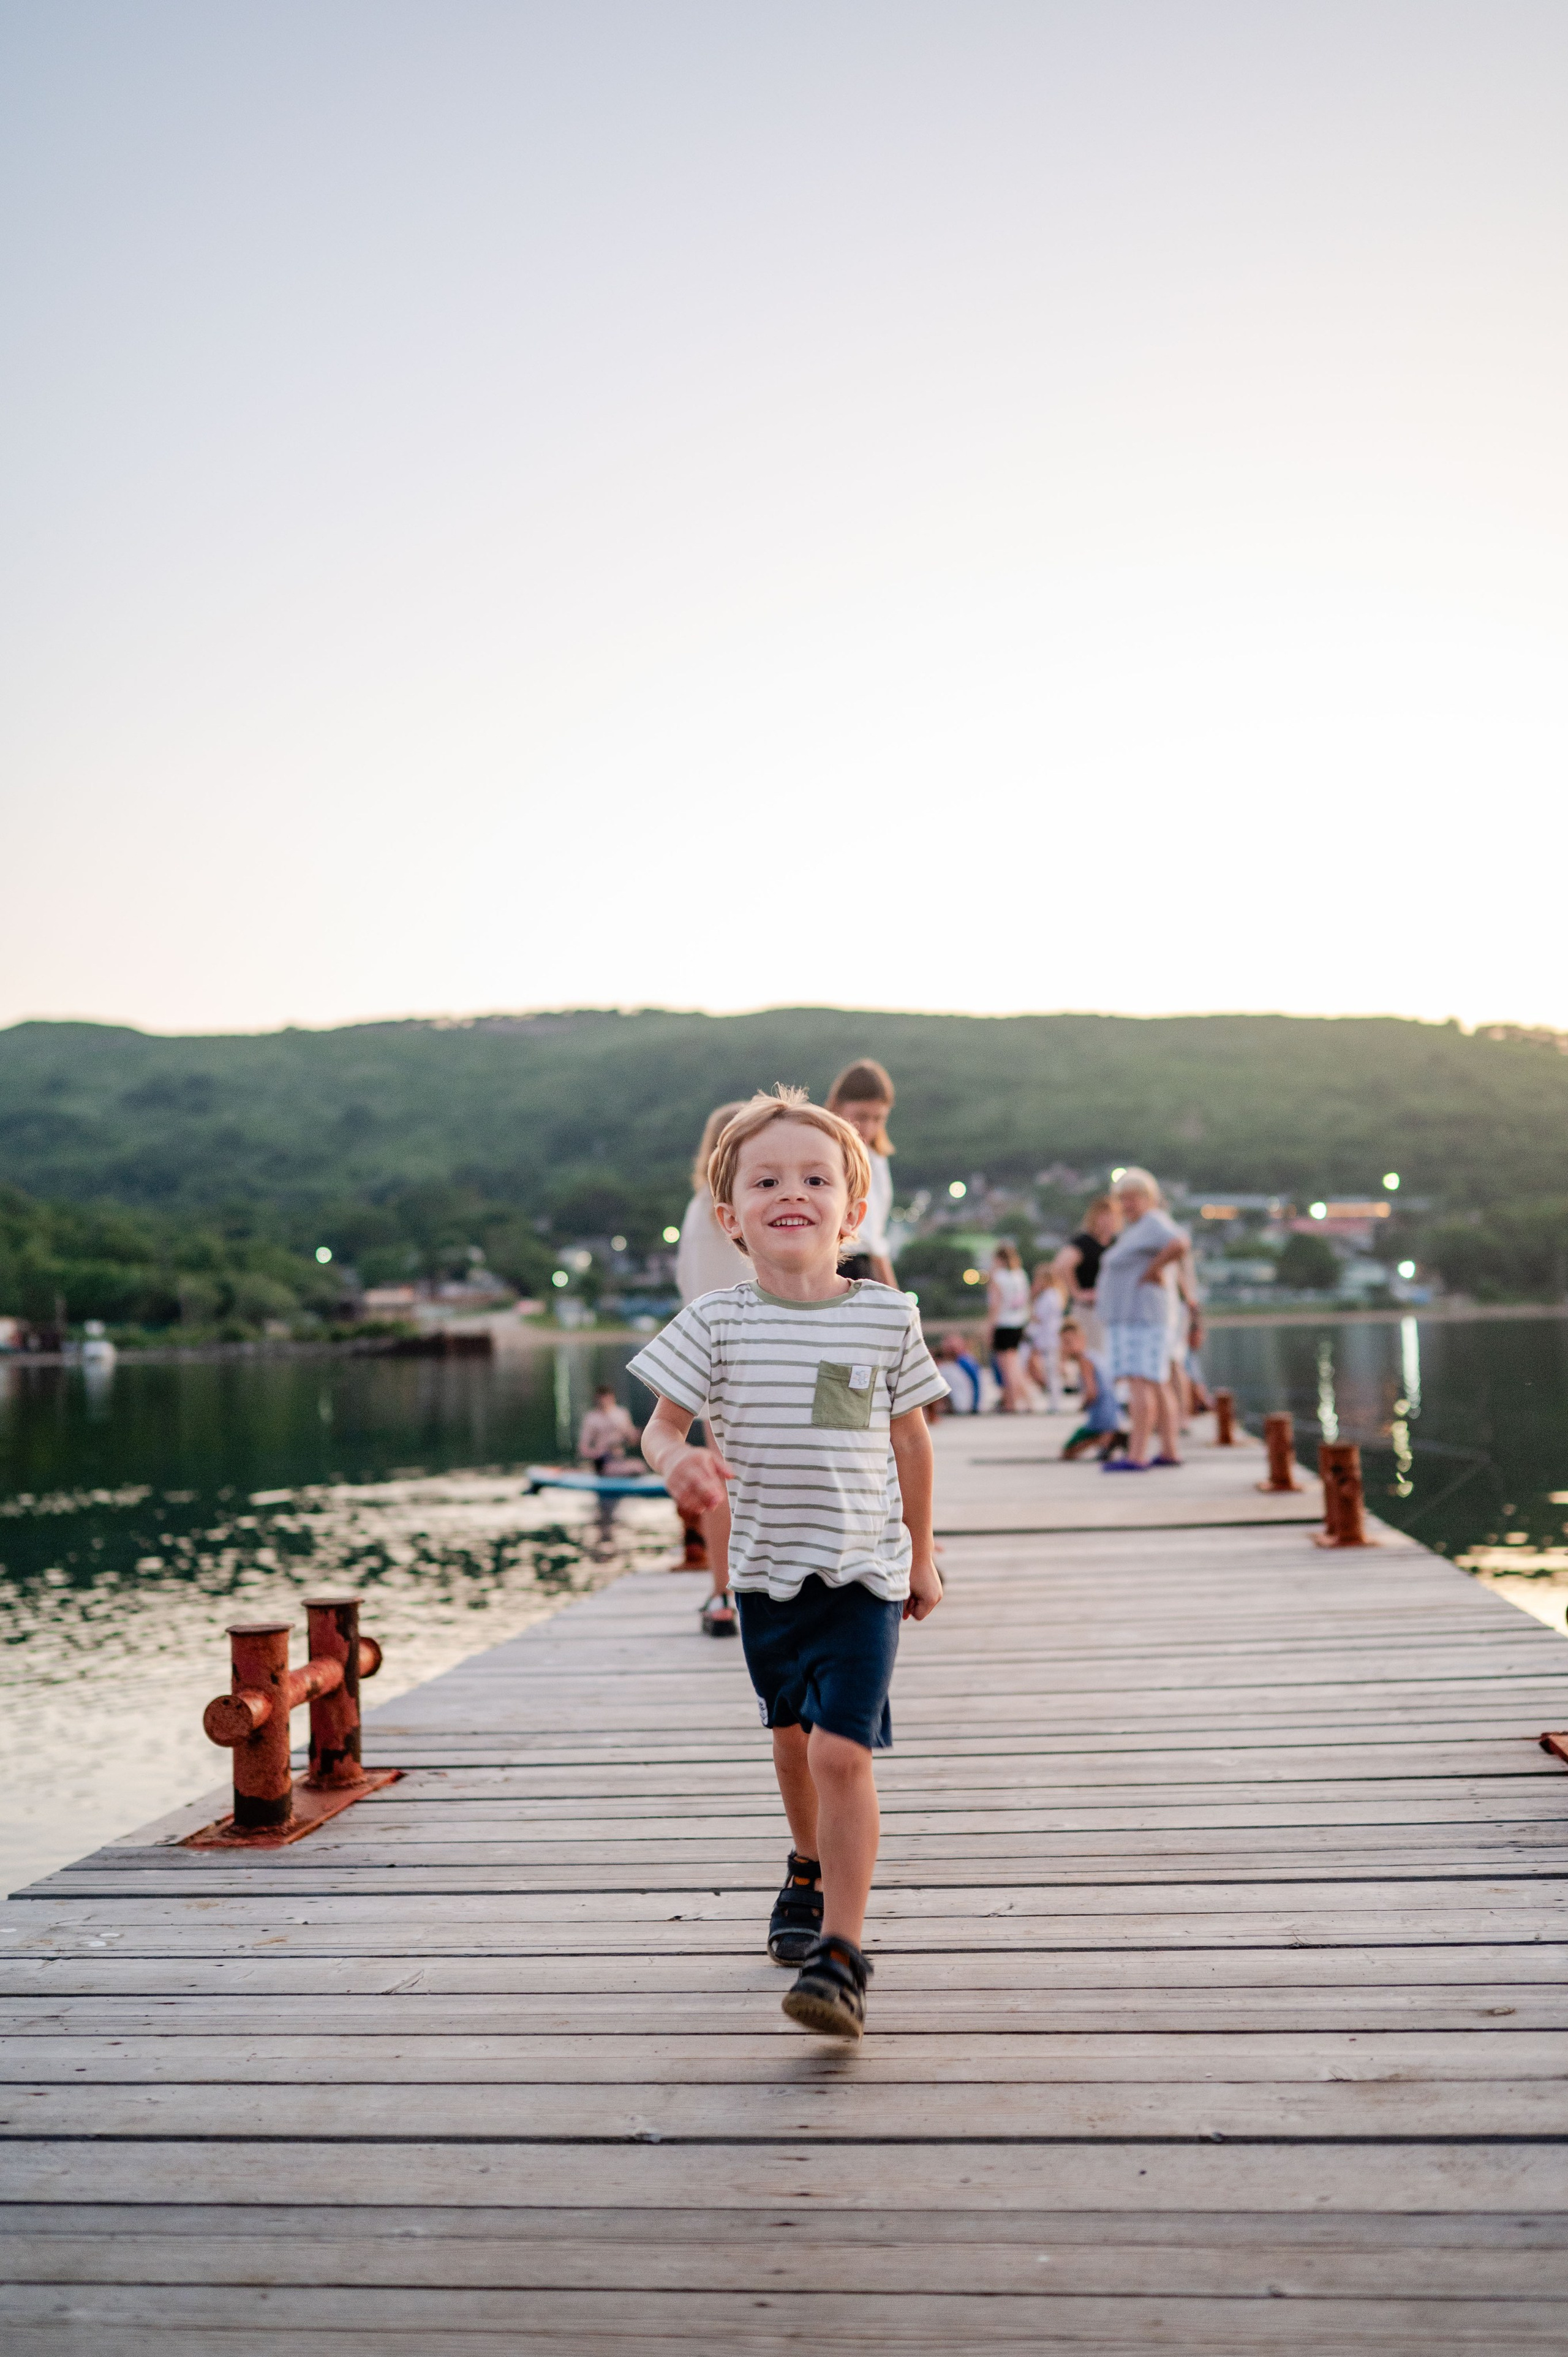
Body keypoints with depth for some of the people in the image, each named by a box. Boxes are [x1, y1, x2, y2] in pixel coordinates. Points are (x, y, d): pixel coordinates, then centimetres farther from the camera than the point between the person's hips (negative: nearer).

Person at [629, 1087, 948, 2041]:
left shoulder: (888, 1316, -5)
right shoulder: (715, 1324, -6)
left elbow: (910, 1438, 6)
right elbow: (661, 1426, -2)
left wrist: (923, 1557, 12)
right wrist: (678, 1460, -27)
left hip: (864, 1571, -2)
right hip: (767, 1567, 2)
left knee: (842, 1750, -15)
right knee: (792, 1738, 20)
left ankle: (843, 1958, -8)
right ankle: (810, 1873, 48)